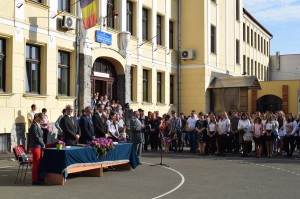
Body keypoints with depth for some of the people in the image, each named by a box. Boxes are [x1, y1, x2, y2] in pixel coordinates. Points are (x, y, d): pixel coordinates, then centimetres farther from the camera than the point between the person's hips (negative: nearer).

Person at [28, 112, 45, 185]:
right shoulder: (34, 125, -16)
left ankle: (38, 179, 20)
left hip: (38, 146, 9)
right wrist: (43, 145, -9)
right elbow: (36, 137, -18)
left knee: (38, 163, 13)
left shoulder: (37, 125, 13)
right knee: (36, 164, -2)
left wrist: (42, 144, 8)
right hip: (35, 147, -9)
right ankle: (35, 180, 5)